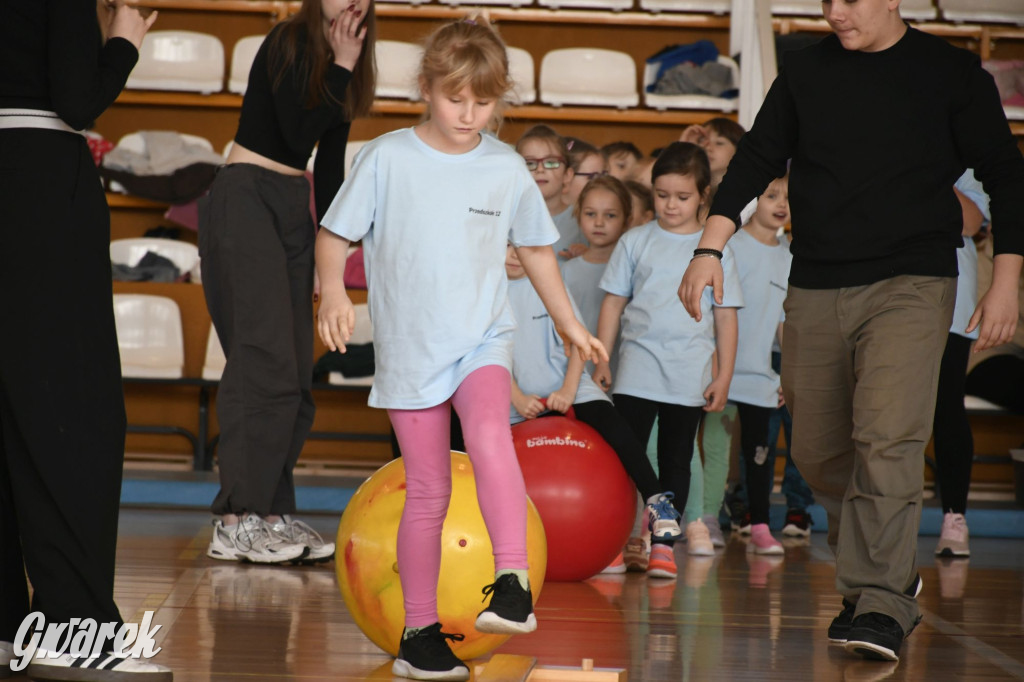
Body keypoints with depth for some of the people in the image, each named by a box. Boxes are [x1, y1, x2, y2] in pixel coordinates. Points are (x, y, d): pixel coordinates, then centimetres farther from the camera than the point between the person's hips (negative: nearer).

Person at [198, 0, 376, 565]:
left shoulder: (342, 71, 14)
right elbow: (297, 135, -19)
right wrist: (341, 68, -13)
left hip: (295, 207, 8)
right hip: (246, 200, -8)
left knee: (296, 375, 4)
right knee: (265, 360, -17)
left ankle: (272, 514, 7)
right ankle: (235, 522, -17)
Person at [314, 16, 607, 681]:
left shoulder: (508, 169, 3)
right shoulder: (386, 158, -4)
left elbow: (536, 247, 18)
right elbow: (335, 234, 2)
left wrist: (571, 324, 23)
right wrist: (334, 291, -17)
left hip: (483, 339, 1)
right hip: (409, 348, -1)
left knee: (489, 436, -29)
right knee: (428, 491, 1)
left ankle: (513, 583, -34)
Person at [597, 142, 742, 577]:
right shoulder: (635, 242, 5)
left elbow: (726, 316, 6)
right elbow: (613, 302, 8)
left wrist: (724, 376, 2)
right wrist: (601, 361, 3)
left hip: (689, 376, 1)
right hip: (637, 369, -1)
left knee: (676, 460, 7)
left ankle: (662, 541, 14)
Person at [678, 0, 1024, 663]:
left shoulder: (953, 73, 1)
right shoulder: (805, 71, 10)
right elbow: (757, 159, 12)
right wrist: (711, 247, 0)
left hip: (912, 284, -4)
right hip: (815, 290, 5)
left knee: (886, 437, -21)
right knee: (818, 452, 8)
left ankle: (880, 602, -18)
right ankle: (893, 574, 27)